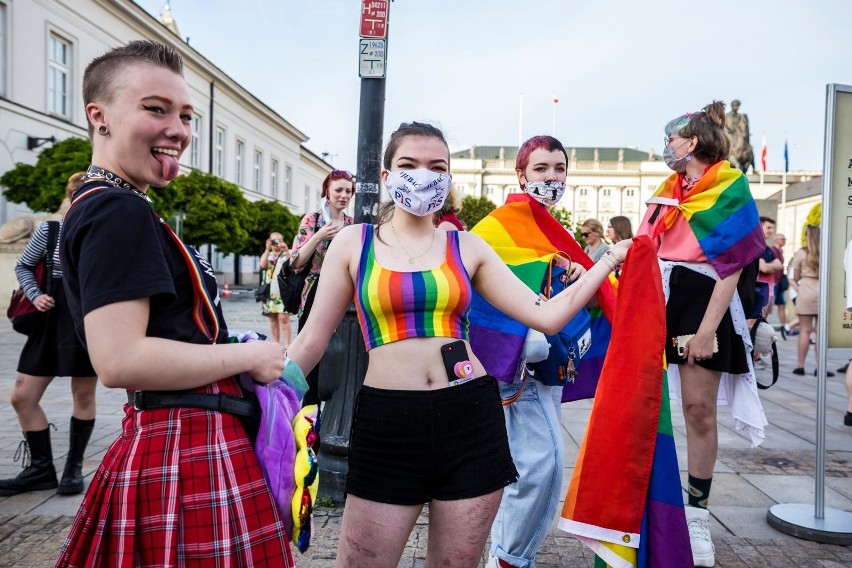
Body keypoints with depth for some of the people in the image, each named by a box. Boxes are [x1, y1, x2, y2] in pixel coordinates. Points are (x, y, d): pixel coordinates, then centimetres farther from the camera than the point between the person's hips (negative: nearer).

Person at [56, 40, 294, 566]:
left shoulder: (100, 208, 15)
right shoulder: (120, 211, -16)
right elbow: (119, 360, -25)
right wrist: (249, 356, -15)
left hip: (159, 438, 10)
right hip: (192, 449, -10)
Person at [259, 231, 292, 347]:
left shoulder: (287, 254, 11)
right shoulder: (267, 255, 19)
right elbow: (262, 265, -1)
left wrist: (286, 250, -12)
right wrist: (267, 249, -5)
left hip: (284, 290, -3)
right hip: (269, 291, 3)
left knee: (283, 318, -13)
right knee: (272, 318, 2)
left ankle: (287, 345, -14)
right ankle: (275, 344, 8)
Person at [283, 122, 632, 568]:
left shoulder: (467, 247, 6)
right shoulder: (354, 242, 3)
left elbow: (547, 315, 2)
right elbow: (313, 338, 6)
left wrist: (610, 260, 4)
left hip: (471, 418, 2)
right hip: (387, 423, -1)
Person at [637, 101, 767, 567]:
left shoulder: (730, 190, -5)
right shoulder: (668, 190, 14)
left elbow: (731, 267, -10)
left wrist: (706, 330, -16)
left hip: (702, 302, -5)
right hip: (656, 300, 6)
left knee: (699, 409, 0)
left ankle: (697, 512, 14)